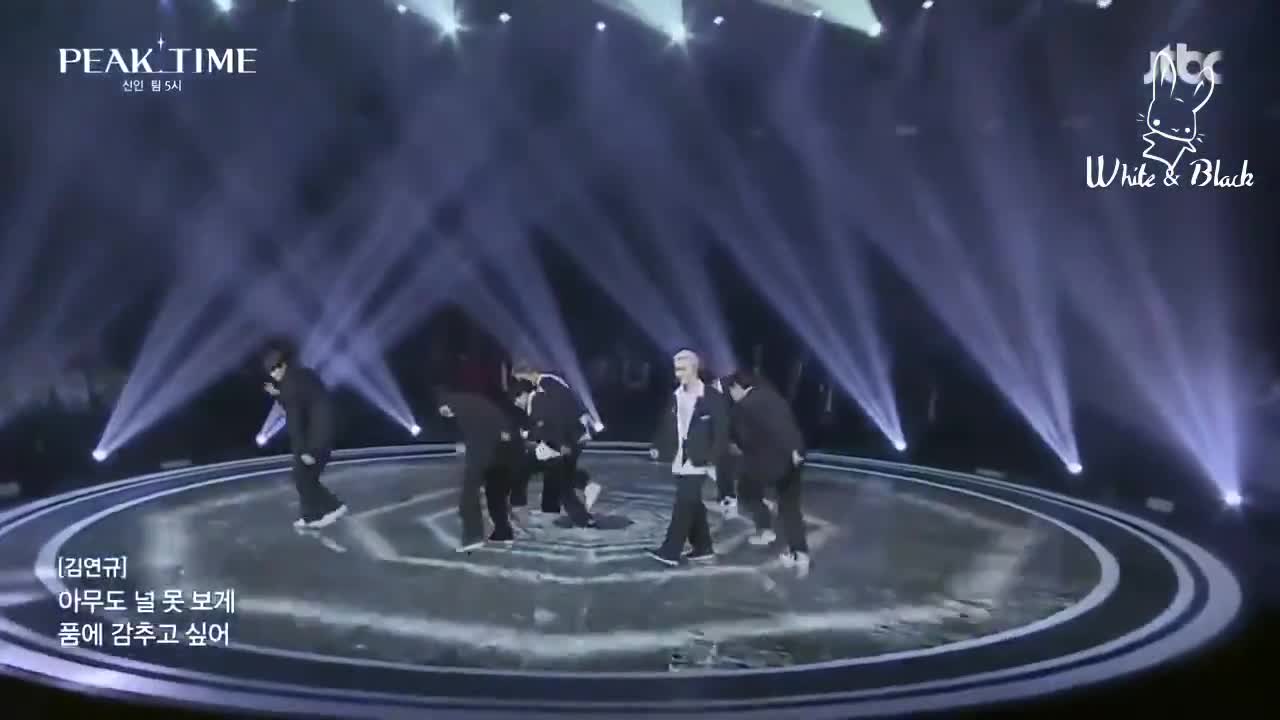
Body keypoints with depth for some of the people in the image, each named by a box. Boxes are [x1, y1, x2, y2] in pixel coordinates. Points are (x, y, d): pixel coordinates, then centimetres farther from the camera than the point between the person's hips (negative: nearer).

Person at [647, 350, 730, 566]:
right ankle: (703, 547, 22)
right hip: (680, 460, 6)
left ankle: (670, 551, -10)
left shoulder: (712, 397, -9)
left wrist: (713, 458, -17)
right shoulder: (676, 396, 8)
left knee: (684, 504, -10)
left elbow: (721, 430, -11)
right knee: (692, 505, 12)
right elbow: (667, 425, 11)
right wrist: (657, 447, 0)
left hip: (697, 461, -6)